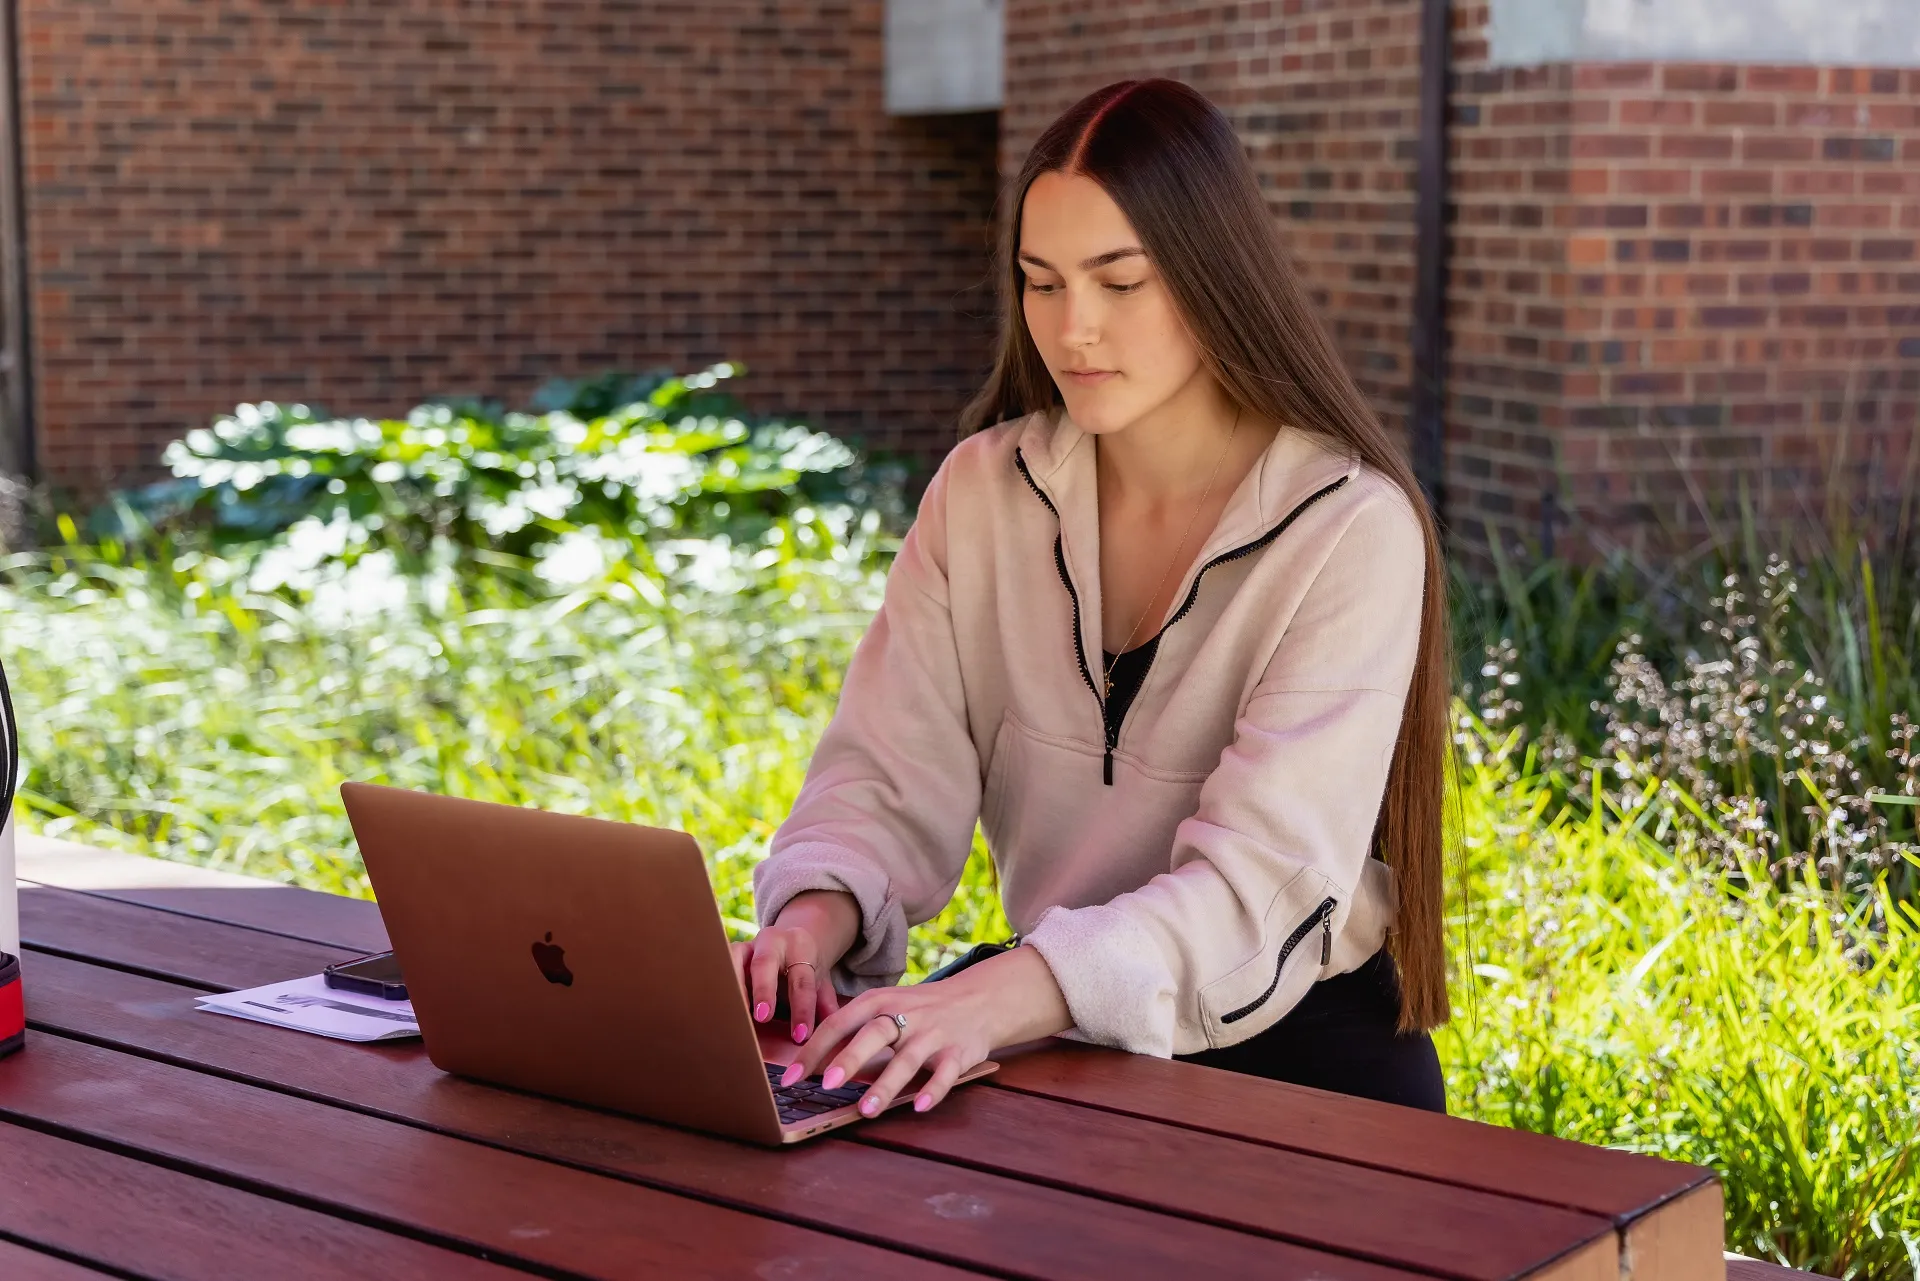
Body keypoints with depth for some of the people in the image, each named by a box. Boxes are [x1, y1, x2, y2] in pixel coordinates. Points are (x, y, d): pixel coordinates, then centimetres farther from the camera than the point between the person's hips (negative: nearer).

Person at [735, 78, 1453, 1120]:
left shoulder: (1351, 532, -15)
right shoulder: (982, 493, 1)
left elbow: (1261, 886, -25)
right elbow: (889, 778, -4)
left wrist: (1001, 995, -41)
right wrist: (813, 919, -28)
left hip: (1292, 1036, -4)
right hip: (1056, 1029, 4)